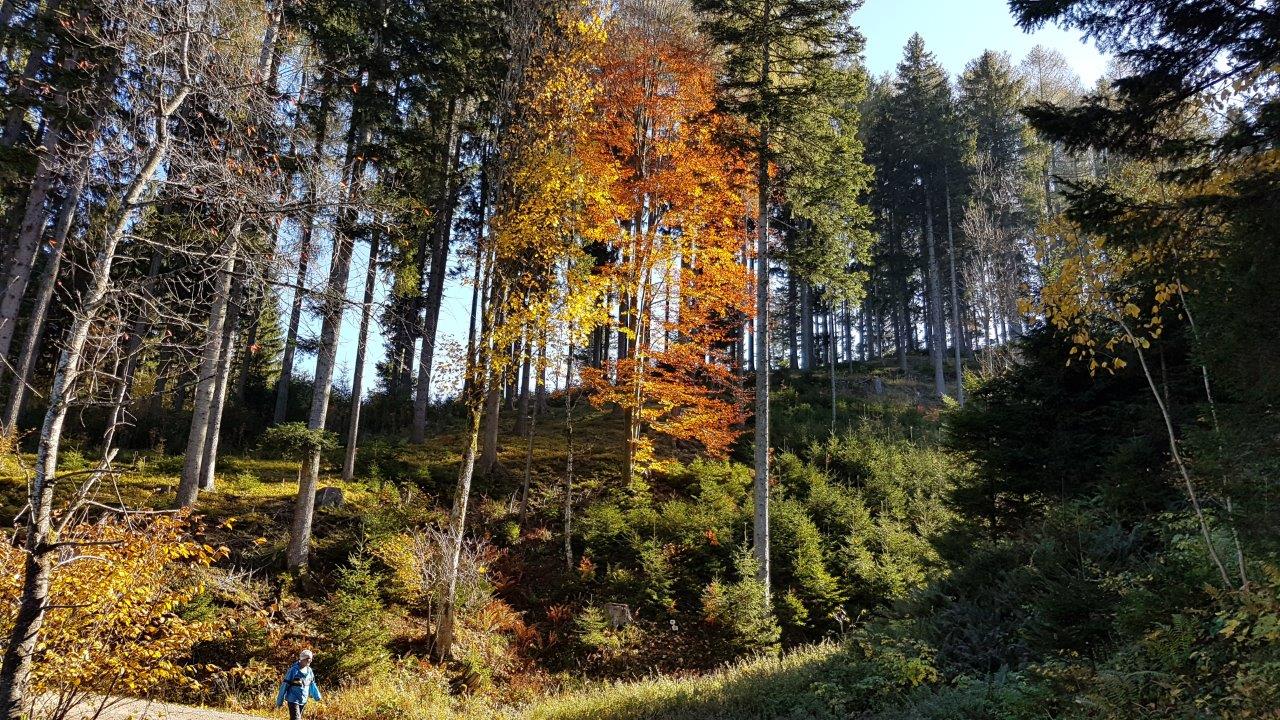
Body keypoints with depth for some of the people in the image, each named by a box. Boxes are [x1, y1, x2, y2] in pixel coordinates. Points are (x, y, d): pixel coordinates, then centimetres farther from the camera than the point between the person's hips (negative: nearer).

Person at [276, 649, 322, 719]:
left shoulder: (309, 671, 4)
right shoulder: (293, 670, -16)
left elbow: (312, 684, 14)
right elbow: (285, 685, -12)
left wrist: (317, 696, 10)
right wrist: (280, 700, -9)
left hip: (303, 701, 7)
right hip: (293, 700, -7)